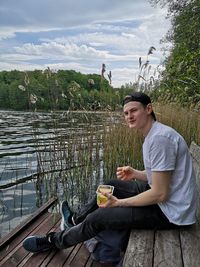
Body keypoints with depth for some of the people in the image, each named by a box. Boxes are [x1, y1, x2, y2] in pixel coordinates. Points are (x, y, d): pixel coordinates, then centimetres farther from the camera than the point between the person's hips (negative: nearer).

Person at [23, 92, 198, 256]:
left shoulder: (160, 137, -26)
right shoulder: (152, 135, 7)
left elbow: (160, 194, -25)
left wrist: (119, 203, -16)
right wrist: (135, 174, -2)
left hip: (170, 211, -9)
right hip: (162, 196, 10)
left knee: (98, 217, -8)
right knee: (112, 185, 18)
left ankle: (54, 241, 18)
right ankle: (76, 220, 35)